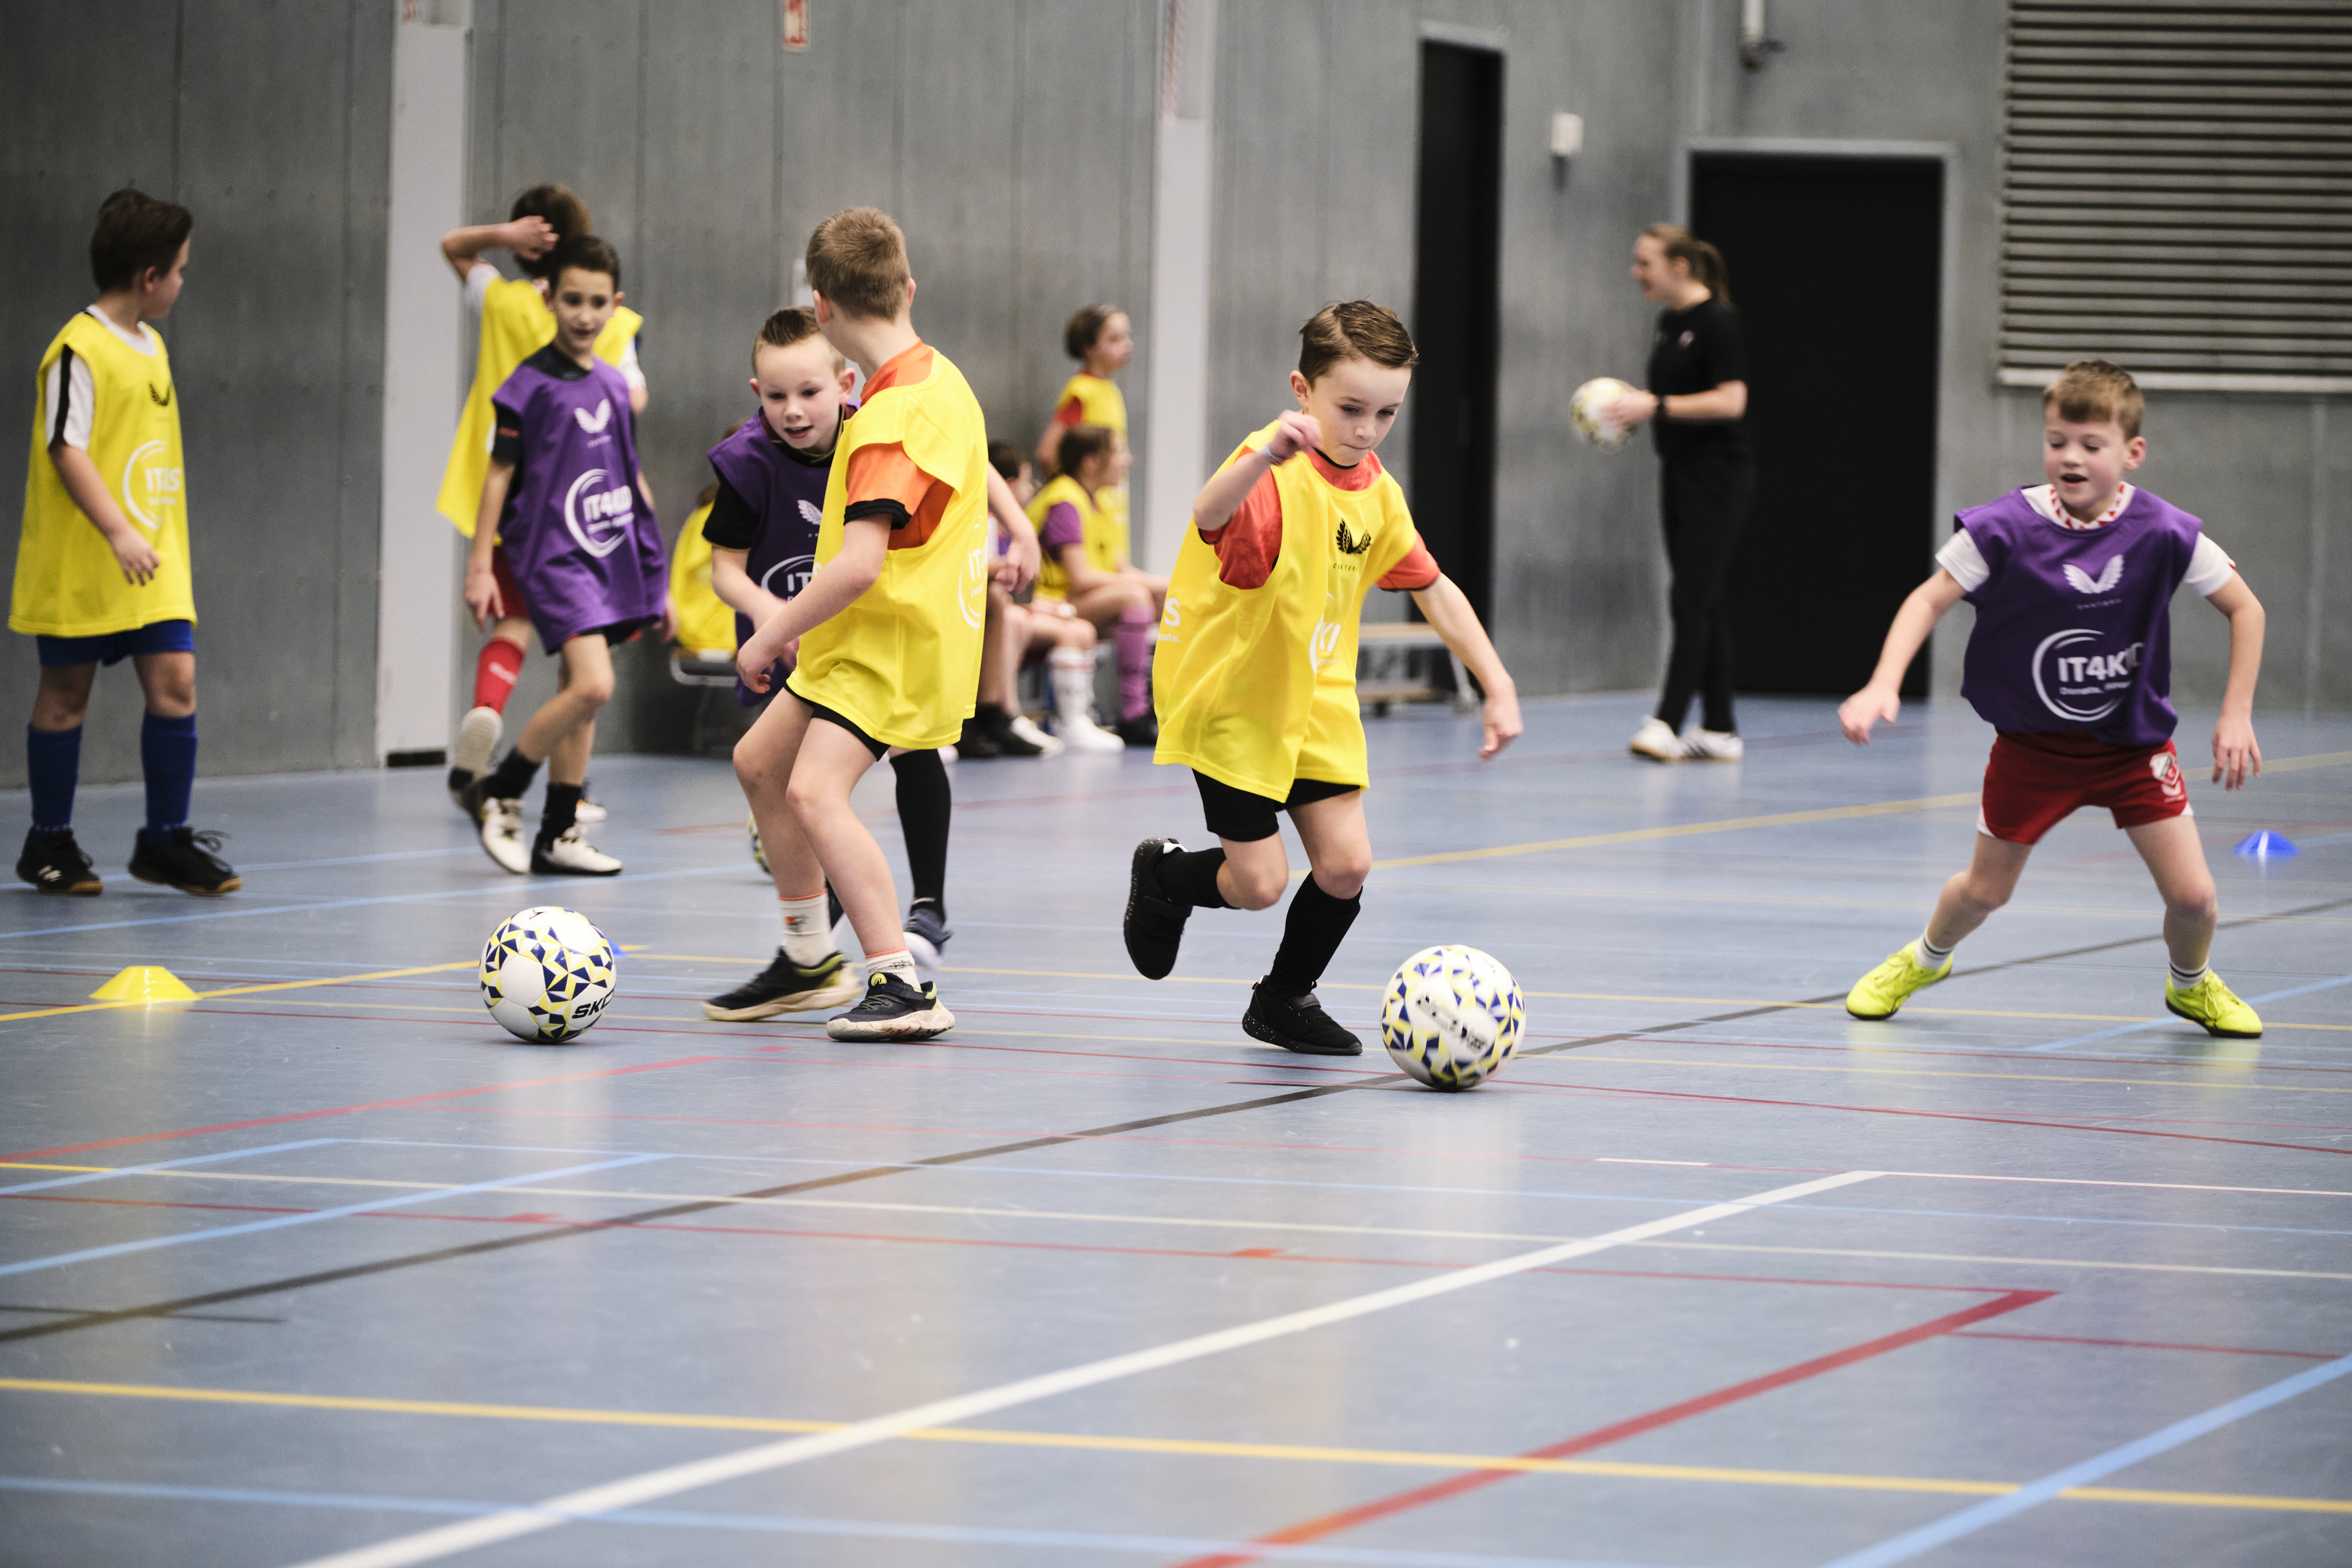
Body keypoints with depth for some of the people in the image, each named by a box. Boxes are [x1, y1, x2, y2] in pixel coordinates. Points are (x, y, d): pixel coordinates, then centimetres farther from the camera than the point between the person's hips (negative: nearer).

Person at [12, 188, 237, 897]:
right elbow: (67, 451, -18)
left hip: (151, 562, 7)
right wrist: (119, 533, -25)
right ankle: (50, 844, 15)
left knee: (175, 682, -2)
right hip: (80, 564, -7)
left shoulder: (151, 346, 12)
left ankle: (167, 840, 6)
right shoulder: (79, 351, -13)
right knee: (66, 695, 4)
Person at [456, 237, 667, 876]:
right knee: (592, 686, -20)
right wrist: (480, 565, -8)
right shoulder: (531, 384, -7)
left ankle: (558, 834, 14)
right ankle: (498, 793, -4)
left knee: (580, 697, 8)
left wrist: (657, 577, 20)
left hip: (611, 556, 7)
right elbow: (499, 474, -5)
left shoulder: (614, 386, 12)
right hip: (553, 554, -7)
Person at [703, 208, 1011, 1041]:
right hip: (869, 638, 11)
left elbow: (859, 565, -30)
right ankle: (809, 960, 32)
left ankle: (903, 987, -24)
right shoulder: (938, 379, 7)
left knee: (814, 791, -24)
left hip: (896, 645, -11)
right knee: (760, 763, 20)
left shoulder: (895, 416, -24)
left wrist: (772, 634, -20)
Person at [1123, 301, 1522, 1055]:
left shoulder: (1377, 492, 1)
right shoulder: (1274, 475, -23)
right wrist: (1267, 455, -68)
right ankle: (1164, 877, 28)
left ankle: (1285, 999, 23)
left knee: (1346, 864, -3)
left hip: (1315, 697, 6)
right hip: (1227, 695, -6)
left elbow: (1434, 590, 13)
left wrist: (1498, 685, 5)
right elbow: (1210, 515, -47)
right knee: (1260, 882, -6)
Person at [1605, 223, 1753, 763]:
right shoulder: (1669, 322, 13)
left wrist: (1657, 406, -22)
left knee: (1692, 598, -13)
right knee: (1703, 603, 9)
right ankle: (1720, 729, 12)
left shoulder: (1717, 321, -14)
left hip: (1719, 480, -9)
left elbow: (1730, 400, -21)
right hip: (1680, 475, 9)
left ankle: (1667, 723, -16)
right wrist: (1634, 408, 6)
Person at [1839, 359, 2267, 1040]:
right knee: (1985, 889, 11)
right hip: (2032, 744, 0)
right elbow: (1930, 601, -13)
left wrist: (2236, 715, -11)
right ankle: (1926, 959, 46)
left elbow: (2245, 608, -6)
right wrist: (1883, 687, -27)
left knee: (2193, 895, -6)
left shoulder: (2164, 533, -18)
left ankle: (2192, 984, 29)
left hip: (2134, 740, 0)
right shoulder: (2005, 529, -20)